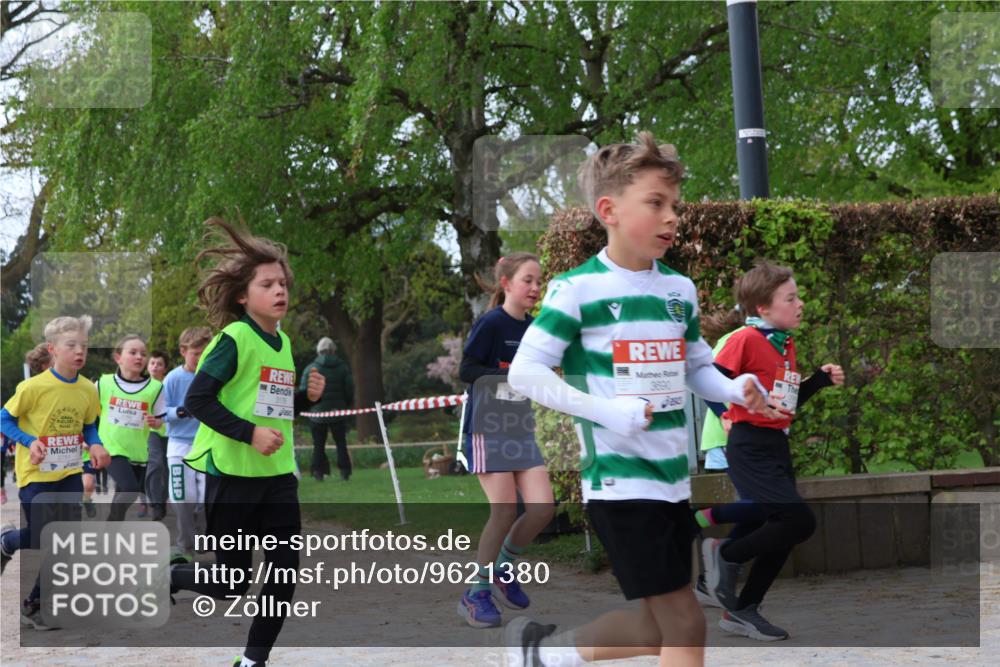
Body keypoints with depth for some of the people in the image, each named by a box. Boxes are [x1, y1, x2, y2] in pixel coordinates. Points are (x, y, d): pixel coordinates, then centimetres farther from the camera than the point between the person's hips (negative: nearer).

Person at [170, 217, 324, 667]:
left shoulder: (283, 342, 11)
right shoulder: (235, 338, -13)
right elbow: (197, 399, -19)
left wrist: (308, 397, 3)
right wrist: (250, 433, -25)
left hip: (278, 475, 7)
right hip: (233, 474, -7)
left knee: (285, 574, -1)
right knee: (231, 583, 1)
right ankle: (170, 577, 31)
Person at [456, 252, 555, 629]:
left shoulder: (534, 329, 10)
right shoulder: (491, 323, -10)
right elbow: (466, 370, -14)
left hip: (520, 429, 7)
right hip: (488, 429, -6)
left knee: (543, 508, -5)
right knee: (505, 510, -10)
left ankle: (503, 568, 18)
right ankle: (476, 594, 4)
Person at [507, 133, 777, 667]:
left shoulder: (680, 290, 10)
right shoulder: (577, 289, -10)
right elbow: (524, 372, -13)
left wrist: (735, 390, -3)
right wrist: (605, 411, -23)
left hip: (673, 479, 7)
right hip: (619, 480, -7)